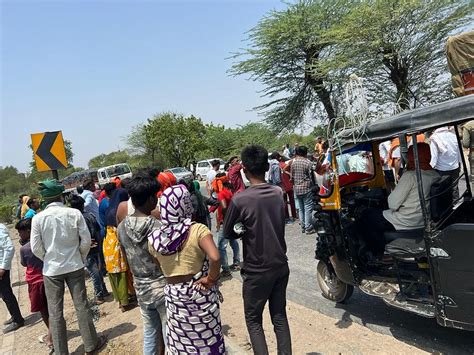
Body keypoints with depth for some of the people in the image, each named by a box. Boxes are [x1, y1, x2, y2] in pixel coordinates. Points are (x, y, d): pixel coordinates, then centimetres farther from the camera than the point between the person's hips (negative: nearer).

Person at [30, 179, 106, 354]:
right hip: (74, 266, 0)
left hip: (51, 270, 0)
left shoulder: (38, 218, -10)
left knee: (55, 312, 11)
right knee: (81, 306, 11)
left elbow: (35, 248, -5)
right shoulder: (74, 213, -11)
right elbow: (86, 240, -8)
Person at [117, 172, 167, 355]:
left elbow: (128, 258, 5)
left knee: (149, 335, 21)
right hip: (163, 287, -5)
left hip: (141, 289, 5)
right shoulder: (160, 227, -22)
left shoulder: (121, 227, -5)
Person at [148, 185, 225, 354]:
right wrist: (211, 279, -18)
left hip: (173, 294, 3)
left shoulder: (154, 238, -7)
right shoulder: (197, 230, -20)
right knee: (207, 339, 18)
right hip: (200, 292, -3)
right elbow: (215, 258, -33)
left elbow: (159, 267, 2)